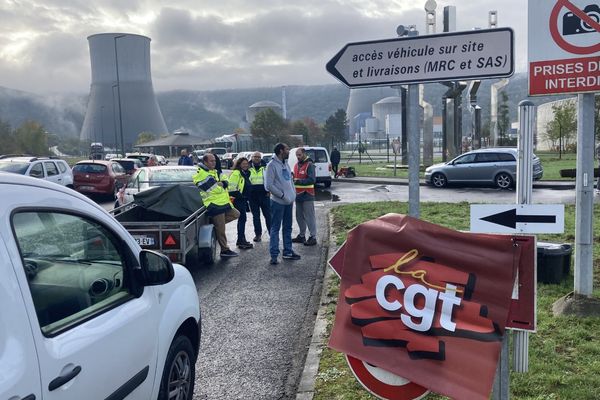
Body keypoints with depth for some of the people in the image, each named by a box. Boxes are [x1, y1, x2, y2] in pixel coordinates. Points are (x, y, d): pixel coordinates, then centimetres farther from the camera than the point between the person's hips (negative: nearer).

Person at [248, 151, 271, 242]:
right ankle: (258, 234, 14)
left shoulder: (265, 167, 6)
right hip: (253, 196, 2)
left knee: (268, 214, -2)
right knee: (255, 216, 7)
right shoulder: (248, 168, 8)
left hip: (264, 195, -1)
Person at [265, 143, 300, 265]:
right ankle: (274, 255, 0)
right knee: (275, 228, -3)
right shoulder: (272, 165, -13)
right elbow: (269, 185, -18)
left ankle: (287, 251, 24)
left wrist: (293, 195, 7)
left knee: (288, 227, 14)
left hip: (289, 201, 8)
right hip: (278, 202, -8)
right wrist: (282, 195, -16)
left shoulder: (285, 164, 13)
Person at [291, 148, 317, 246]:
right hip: (298, 194, 8)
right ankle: (302, 235, 26)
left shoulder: (309, 165, -10)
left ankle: (313, 237, 1)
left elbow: (312, 179, -20)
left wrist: (298, 181, -25)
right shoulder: (296, 165, 15)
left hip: (307, 195, -8)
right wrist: (292, 178, 3)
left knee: (309, 217, -5)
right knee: (299, 216, 15)